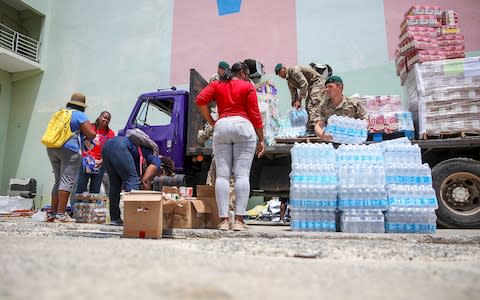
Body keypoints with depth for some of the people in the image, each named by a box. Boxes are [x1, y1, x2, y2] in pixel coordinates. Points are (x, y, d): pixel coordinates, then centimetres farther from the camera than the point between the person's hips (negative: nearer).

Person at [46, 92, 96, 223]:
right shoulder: (80, 116, -3)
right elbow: (91, 134, -9)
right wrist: (86, 134, 13)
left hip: (51, 149, 8)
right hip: (70, 150, -7)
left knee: (58, 181, 13)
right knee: (67, 181, -9)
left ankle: (52, 213, 13)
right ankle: (60, 214, -13)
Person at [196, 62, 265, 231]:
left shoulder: (216, 85, 18)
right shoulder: (248, 86, 11)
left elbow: (201, 100, 1)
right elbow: (254, 114, 4)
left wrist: (211, 122, 9)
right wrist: (261, 139, 7)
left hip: (221, 127, 3)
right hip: (243, 126, -2)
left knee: (222, 175, -1)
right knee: (242, 174, -5)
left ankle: (223, 220, -6)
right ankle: (239, 220, -10)